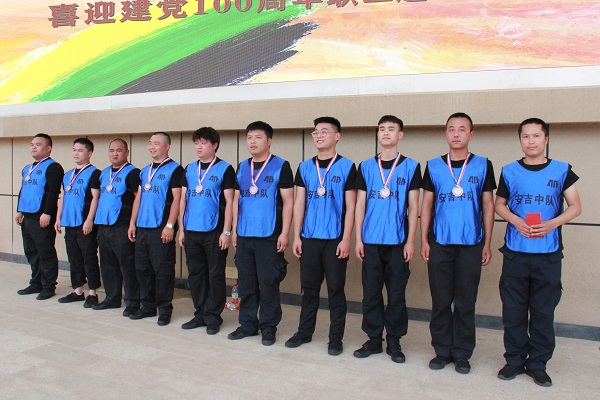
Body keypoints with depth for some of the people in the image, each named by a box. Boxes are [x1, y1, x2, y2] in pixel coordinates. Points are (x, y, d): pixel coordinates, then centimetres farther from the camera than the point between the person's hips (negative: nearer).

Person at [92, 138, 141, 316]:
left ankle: (132, 302, 6)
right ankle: (112, 298, 27)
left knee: (127, 265, -3)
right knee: (108, 264, 15)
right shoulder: (104, 173, 16)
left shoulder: (132, 173, -7)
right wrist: (96, 220, 15)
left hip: (122, 227, -8)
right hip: (103, 226, 8)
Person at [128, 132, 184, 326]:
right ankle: (147, 306, 24)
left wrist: (170, 225, -16)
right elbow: (138, 198, 19)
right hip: (142, 228, 7)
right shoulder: (145, 171, 17)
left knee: (163, 270, -2)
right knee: (142, 268, 12)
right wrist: (132, 223, 13)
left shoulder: (174, 169, -5)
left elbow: (176, 199, -11)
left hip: (161, 229, -7)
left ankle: (165, 309, 10)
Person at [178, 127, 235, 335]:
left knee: (215, 275, 2)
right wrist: (181, 228, 8)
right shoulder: (189, 169, 12)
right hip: (191, 232, 5)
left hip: (214, 232, -5)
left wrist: (226, 232, -11)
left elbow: (229, 202, -6)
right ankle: (200, 314, 24)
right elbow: (183, 199, 14)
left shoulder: (224, 169, -2)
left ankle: (213, 317, 14)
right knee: (195, 274, 12)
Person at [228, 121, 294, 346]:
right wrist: (234, 230, 11)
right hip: (244, 236, 5)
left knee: (268, 284, 1)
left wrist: (284, 233, -11)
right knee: (246, 283, 12)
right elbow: (236, 199, 17)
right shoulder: (242, 167, 13)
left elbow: (288, 202, -5)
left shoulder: (281, 166, -3)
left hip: (269, 236, -5)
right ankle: (247, 325, 24)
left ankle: (268, 327, 15)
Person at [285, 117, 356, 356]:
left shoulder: (347, 167, -1)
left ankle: (336, 338, 15)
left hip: (335, 239, -3)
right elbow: (299, 203, 8)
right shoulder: (304, 167, 9)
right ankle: (304, 332, 26)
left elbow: (350, 206, -4)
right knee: (309, 288, 12)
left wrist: (346, 239, -10)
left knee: (335, 289, 4)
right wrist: (296, 236, 2)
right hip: (309, 238, 3)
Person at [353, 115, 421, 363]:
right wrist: (358, 238, 2)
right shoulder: (366, 167, 8)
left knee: (396, 294, 5)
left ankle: (394, 342, 19)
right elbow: (360, 205, 8)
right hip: (371, 242, 2)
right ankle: (374, 340, 20)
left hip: (398, 242, -2)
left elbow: (413, 207, 1)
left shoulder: (410, 167, 3)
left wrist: (410, 241, -4)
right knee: (370, 293, 7)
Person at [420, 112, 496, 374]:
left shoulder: (482, 165, 4)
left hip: (471, 244, -1)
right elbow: (426, 205, 7)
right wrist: (424, 240, 1)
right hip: (439, 243, 1)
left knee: (466, 302, 6)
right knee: (440, 300, 7)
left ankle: (462, 354, 19)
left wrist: (487, 244, 2)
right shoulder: (433, 166, 5)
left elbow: (488, 205, 6)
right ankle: (442, 351, 20)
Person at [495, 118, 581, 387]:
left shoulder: (561, 170, 3)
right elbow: (499, 205, 11)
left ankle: (538, 363, 19)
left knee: (543, 311, 6)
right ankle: (515, 359, 20)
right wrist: (515, 220, -9)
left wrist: (552, 224, -14)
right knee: (513, 309, 6)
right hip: (515, 251, 1)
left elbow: (575, 207, 4)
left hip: (548, 253, -1)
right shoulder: (510, 171, 5)